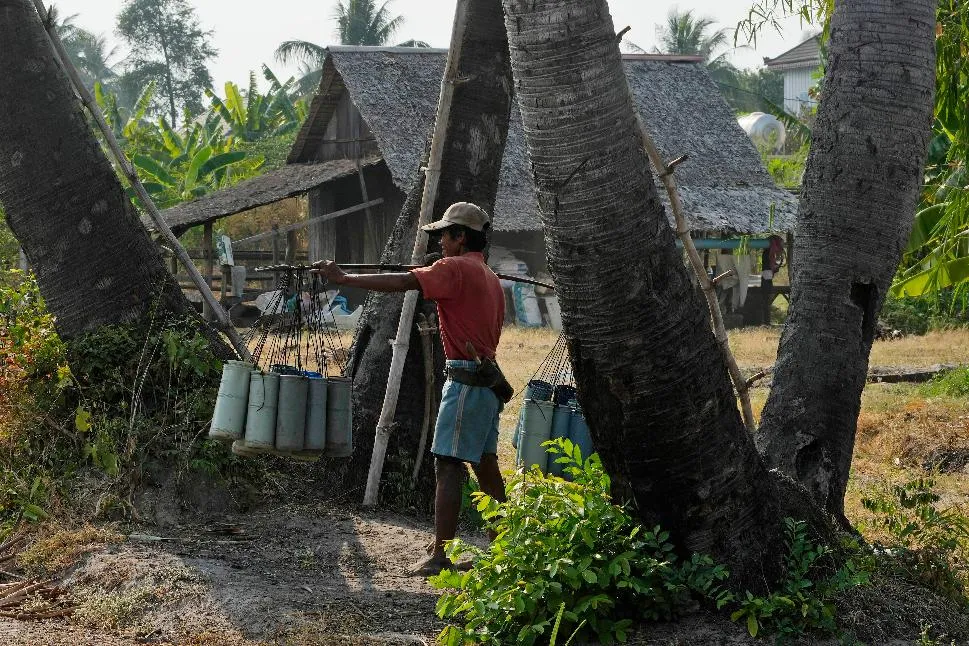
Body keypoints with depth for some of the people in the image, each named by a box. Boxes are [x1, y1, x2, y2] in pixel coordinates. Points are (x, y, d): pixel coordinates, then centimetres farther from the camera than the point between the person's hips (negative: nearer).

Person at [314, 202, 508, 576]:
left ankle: (438, 556, -11)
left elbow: (401, 282, -19)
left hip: (466, 380, -10)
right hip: (489, 380, 10)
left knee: (448, 466, -10)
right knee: (485, 465, 14)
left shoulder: (455, 268, -9)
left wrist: (344, 279, -18)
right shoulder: (490, 278, 19)